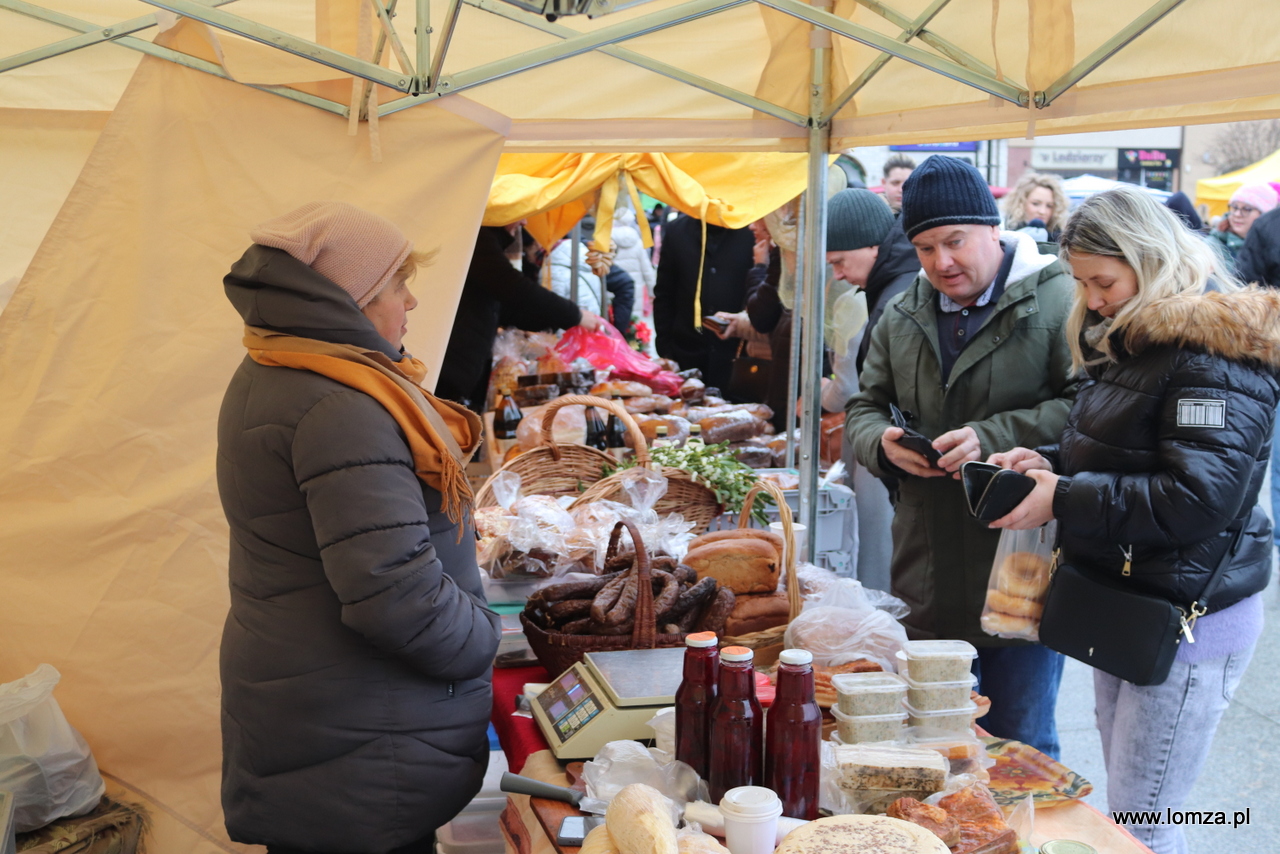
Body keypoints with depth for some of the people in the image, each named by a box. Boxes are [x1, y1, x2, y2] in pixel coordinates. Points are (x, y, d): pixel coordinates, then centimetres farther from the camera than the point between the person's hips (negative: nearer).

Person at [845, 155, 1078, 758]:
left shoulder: (1057, 300, -8)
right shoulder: (902, 317, 11)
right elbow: (864, 407, 18)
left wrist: (993, 438, -24)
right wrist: (882, 442, -5)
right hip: (926, 583, 6)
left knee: (1018, 744, 8)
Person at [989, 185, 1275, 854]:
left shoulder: (1216, 347, -17)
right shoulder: (1127, 339, 12)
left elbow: (1198, 496, -26)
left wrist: (1063, 501, -22)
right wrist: (1052, 462, 3)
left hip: (1186, 621, -9)